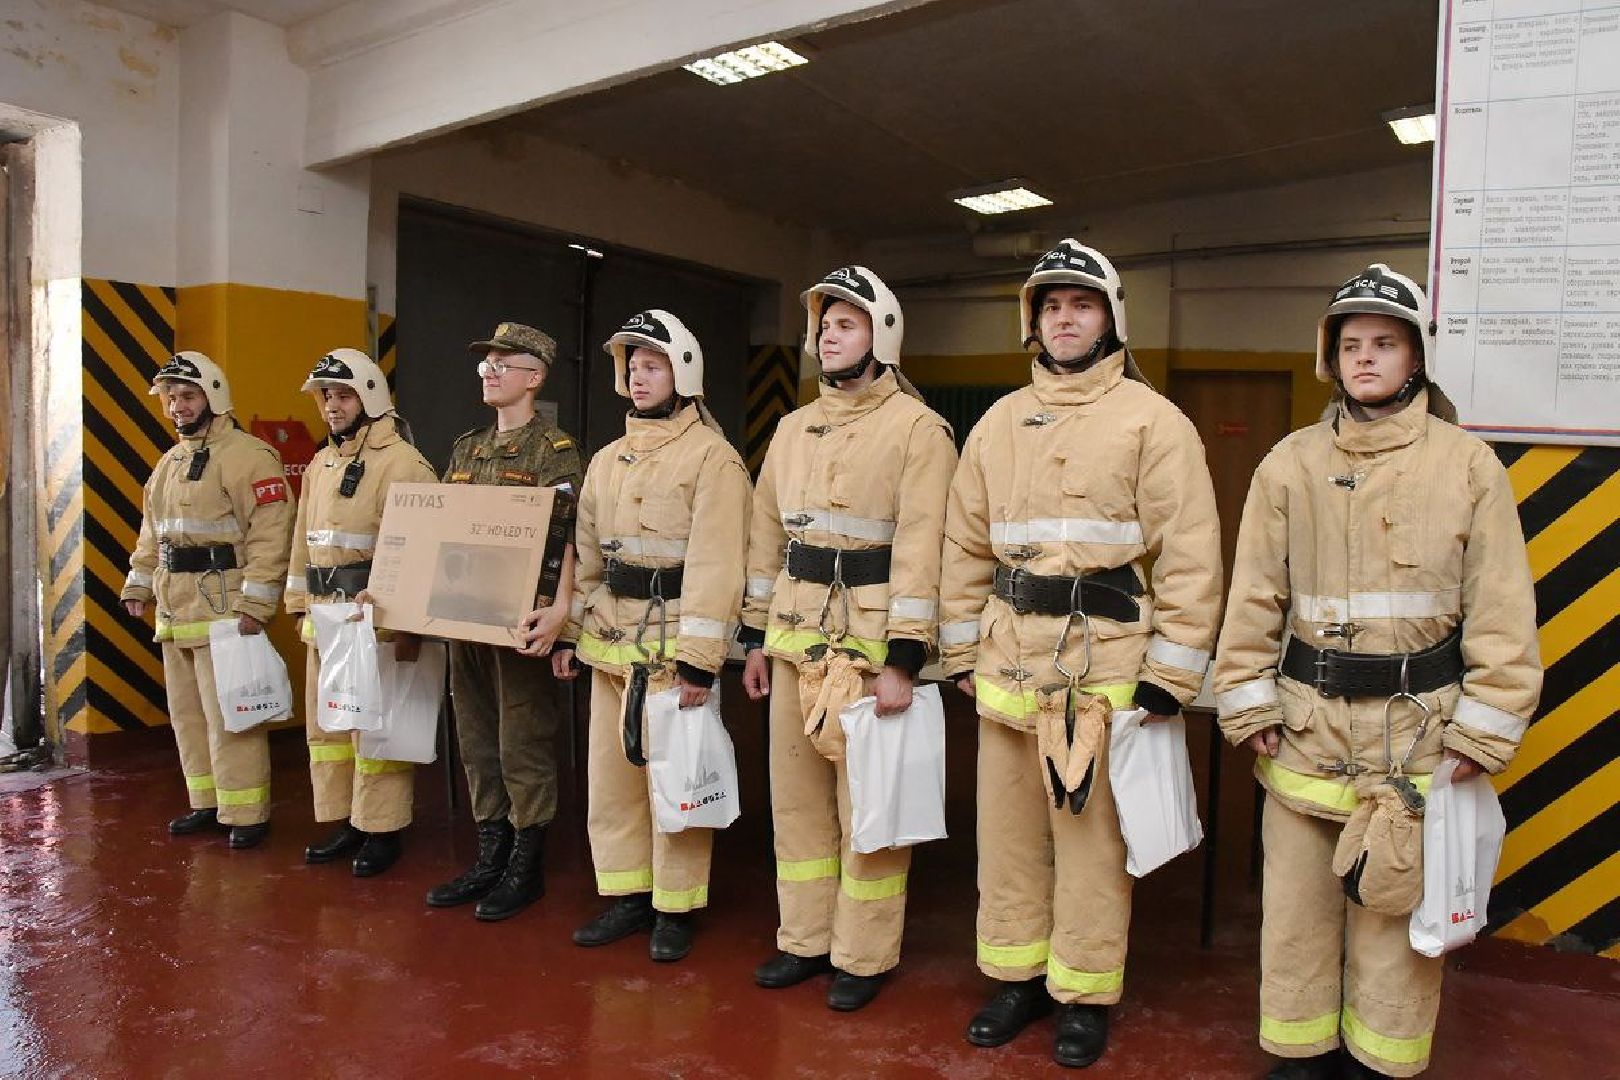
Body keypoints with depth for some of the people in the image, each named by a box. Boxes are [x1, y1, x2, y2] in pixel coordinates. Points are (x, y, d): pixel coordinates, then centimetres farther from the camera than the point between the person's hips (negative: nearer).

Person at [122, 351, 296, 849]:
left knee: (226, 712, -7)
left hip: (221, 604, -10)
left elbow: (270, 533, -19)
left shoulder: (247, 455, -12)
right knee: (187, 710, 15)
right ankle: (207, 802, 27)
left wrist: (253, 602, -23)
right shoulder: (170, 462, 19)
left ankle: (246, 812, 2)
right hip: (175, 604, 10)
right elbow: (151, 533, 27)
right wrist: (138, 584, 19)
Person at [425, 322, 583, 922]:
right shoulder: (466, 448, 16)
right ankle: (490, 857, 27)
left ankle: (527, 867, 15)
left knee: (523, 742, 1)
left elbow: (567, 537, -15)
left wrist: (559, 609, -28)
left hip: (520, 621, -7)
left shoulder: (555, 450, -6)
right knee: (476, 738, 13)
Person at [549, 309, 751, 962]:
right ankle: (627, 896, 28)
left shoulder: (711, 457, -9)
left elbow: (715, 565, -16)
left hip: (672, 646, -7)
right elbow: (585, 555, 18)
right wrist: (568, 632, 13)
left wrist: (700, 661, -20)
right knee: (611, 774, 13)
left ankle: (675, 909, 18)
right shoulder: (608, 460, 14)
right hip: (610, 641, 7)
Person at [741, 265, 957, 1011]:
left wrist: (903, 661, -17)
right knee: (796, 795, 14)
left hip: (870, 641, -6)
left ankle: (864, 956, 20)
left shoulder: (917, 427, -7)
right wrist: (755, 638, 14)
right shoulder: (792, 428, 13)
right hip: (796, 640, 6)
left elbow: (919, 549, -14)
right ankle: (805, 940, 29)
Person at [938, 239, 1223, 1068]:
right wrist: (961, 651, 10)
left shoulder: (1153, 421, -3)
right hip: (1009, 664, 5)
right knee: (1008, 829, 13)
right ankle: (1015, 977, 30)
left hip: (1106, 668, -4)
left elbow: (1190, 556, -7)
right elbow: (966, 545, 13)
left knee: (1091, 837, 6)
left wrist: (1170, 675, -9)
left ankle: (1084, 997, 23)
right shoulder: (1000, 422, 11)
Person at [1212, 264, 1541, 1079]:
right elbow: (1254, 594, 2)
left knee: (1397, 904, 11)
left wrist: (1485, 727, -5)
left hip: (1416, 723, -1)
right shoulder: (1291, 462, 1)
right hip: (1307, 719, 2)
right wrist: (1248, 705, -1)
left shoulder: (1467, 464, -2)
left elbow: (1502, 607, -2)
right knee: (1298, 900, 11)